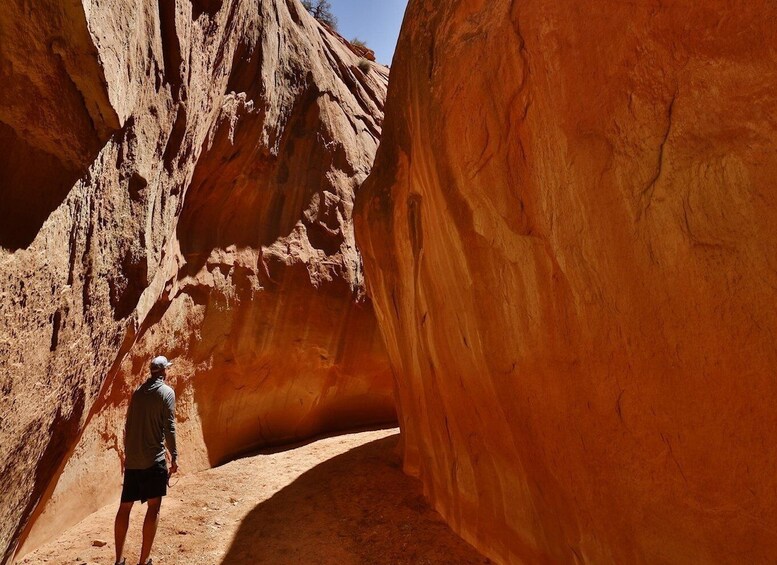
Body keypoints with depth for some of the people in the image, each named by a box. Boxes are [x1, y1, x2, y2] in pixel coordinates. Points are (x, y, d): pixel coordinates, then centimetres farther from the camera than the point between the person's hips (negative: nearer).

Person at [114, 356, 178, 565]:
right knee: (153, 507, 3)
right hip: (153, 458, -6)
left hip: (132, 459, 6)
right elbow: (169, 427, -12)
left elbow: (128, 425, 17)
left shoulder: (138, 391, 12)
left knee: (125, 507, 12)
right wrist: (174, 456, -6)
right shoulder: (166, 392, -7)